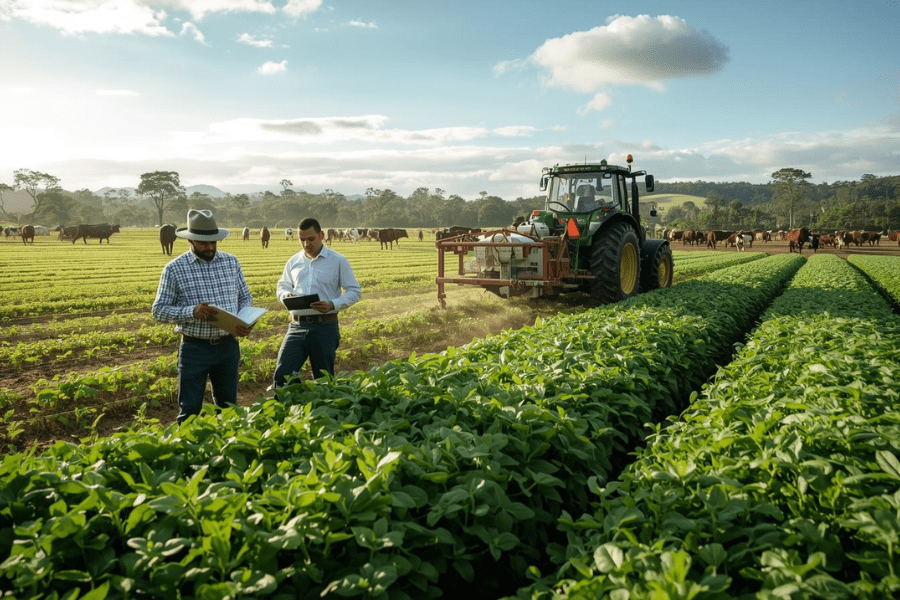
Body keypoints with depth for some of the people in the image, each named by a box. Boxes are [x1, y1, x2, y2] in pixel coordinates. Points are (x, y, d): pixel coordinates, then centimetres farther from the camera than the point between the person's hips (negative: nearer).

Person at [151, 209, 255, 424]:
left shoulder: (231, 262, 5)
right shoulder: (175, 269, -5)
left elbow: (245, 296, 14)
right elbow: (159, 310, -5)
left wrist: (245, 321, -8)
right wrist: (192, 312, -22)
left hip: (228, 346, 3)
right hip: (195, 348, -3)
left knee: (228, 407, 15)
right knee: (190, 411, 5)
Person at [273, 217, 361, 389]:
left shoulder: (338, 261, 0)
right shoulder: (293, 262, 12)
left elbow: (354, 291, 1)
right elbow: (282, 286, 24)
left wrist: (333, 304, -17)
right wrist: (287, 295, -2)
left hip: (325, 327, -3)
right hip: (297, 326, 3)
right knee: (281, 375, -8)